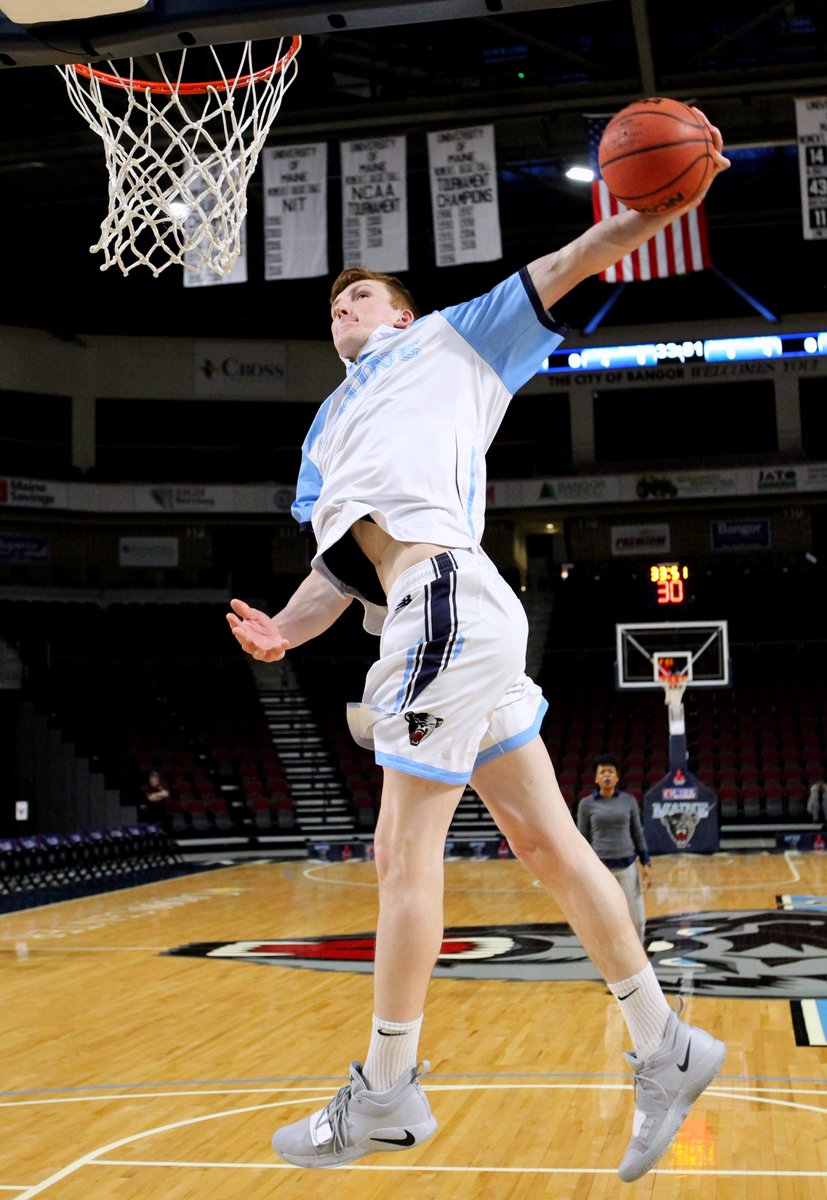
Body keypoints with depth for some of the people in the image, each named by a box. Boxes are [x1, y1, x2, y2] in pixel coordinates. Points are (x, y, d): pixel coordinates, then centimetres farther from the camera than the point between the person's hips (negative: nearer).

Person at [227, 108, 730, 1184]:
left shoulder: (451, 339, 17)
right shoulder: (327, 434, 33)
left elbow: (569, 266, 8)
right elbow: (337, 572, 24)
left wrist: (661, 201, -7)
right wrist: (282, 629, 5)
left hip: (443, 592, -7)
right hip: (426, 618, 7)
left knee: (406, 851, -5)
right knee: (544, 841, 6)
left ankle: (385, 1092, 5)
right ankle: (664, 1048, 13)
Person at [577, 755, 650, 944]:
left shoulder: (629, 801, 3)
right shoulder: (587, 804, -1)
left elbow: (638, 834, 8)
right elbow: (583, 839, 3)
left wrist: (646, 864, 3)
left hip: (627, 866, 1)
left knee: (636, 919, 4)